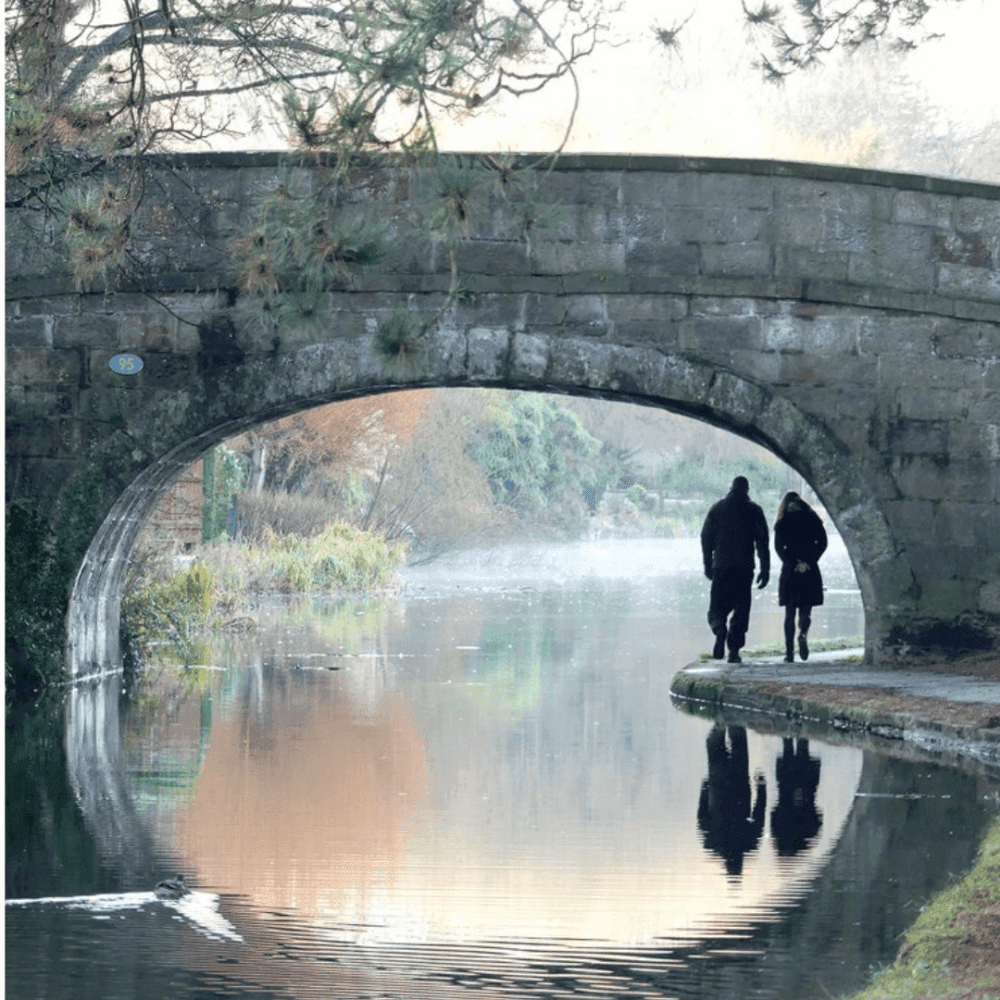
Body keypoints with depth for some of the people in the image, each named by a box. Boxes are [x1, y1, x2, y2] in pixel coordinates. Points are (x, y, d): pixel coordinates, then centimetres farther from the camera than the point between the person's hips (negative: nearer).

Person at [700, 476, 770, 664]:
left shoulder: (717, 509, 7)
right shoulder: (754, 511, 2)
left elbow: (706, 538, 7)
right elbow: (762, 541, -2)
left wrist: (708, 565, 14)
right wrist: (765, 569, 1)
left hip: (721, 566, 1)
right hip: (744, 568, -1)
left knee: (718, 606, 6)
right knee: (741, 608, 6)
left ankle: (720, 629, -27)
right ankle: (734, 650, -1)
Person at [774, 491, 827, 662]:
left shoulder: (782, 522, 4)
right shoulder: (812, 520, 4)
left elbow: (779, 547, -3)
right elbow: (822, 543, -3)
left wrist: (792, 564, -5)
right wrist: (808, 562, -6)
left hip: (789, 571, 0)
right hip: (811, 571, 0)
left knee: (789, 613, 5)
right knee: (806, 610, 5)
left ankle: (789, 652, -4)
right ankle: (803, 635, -27)